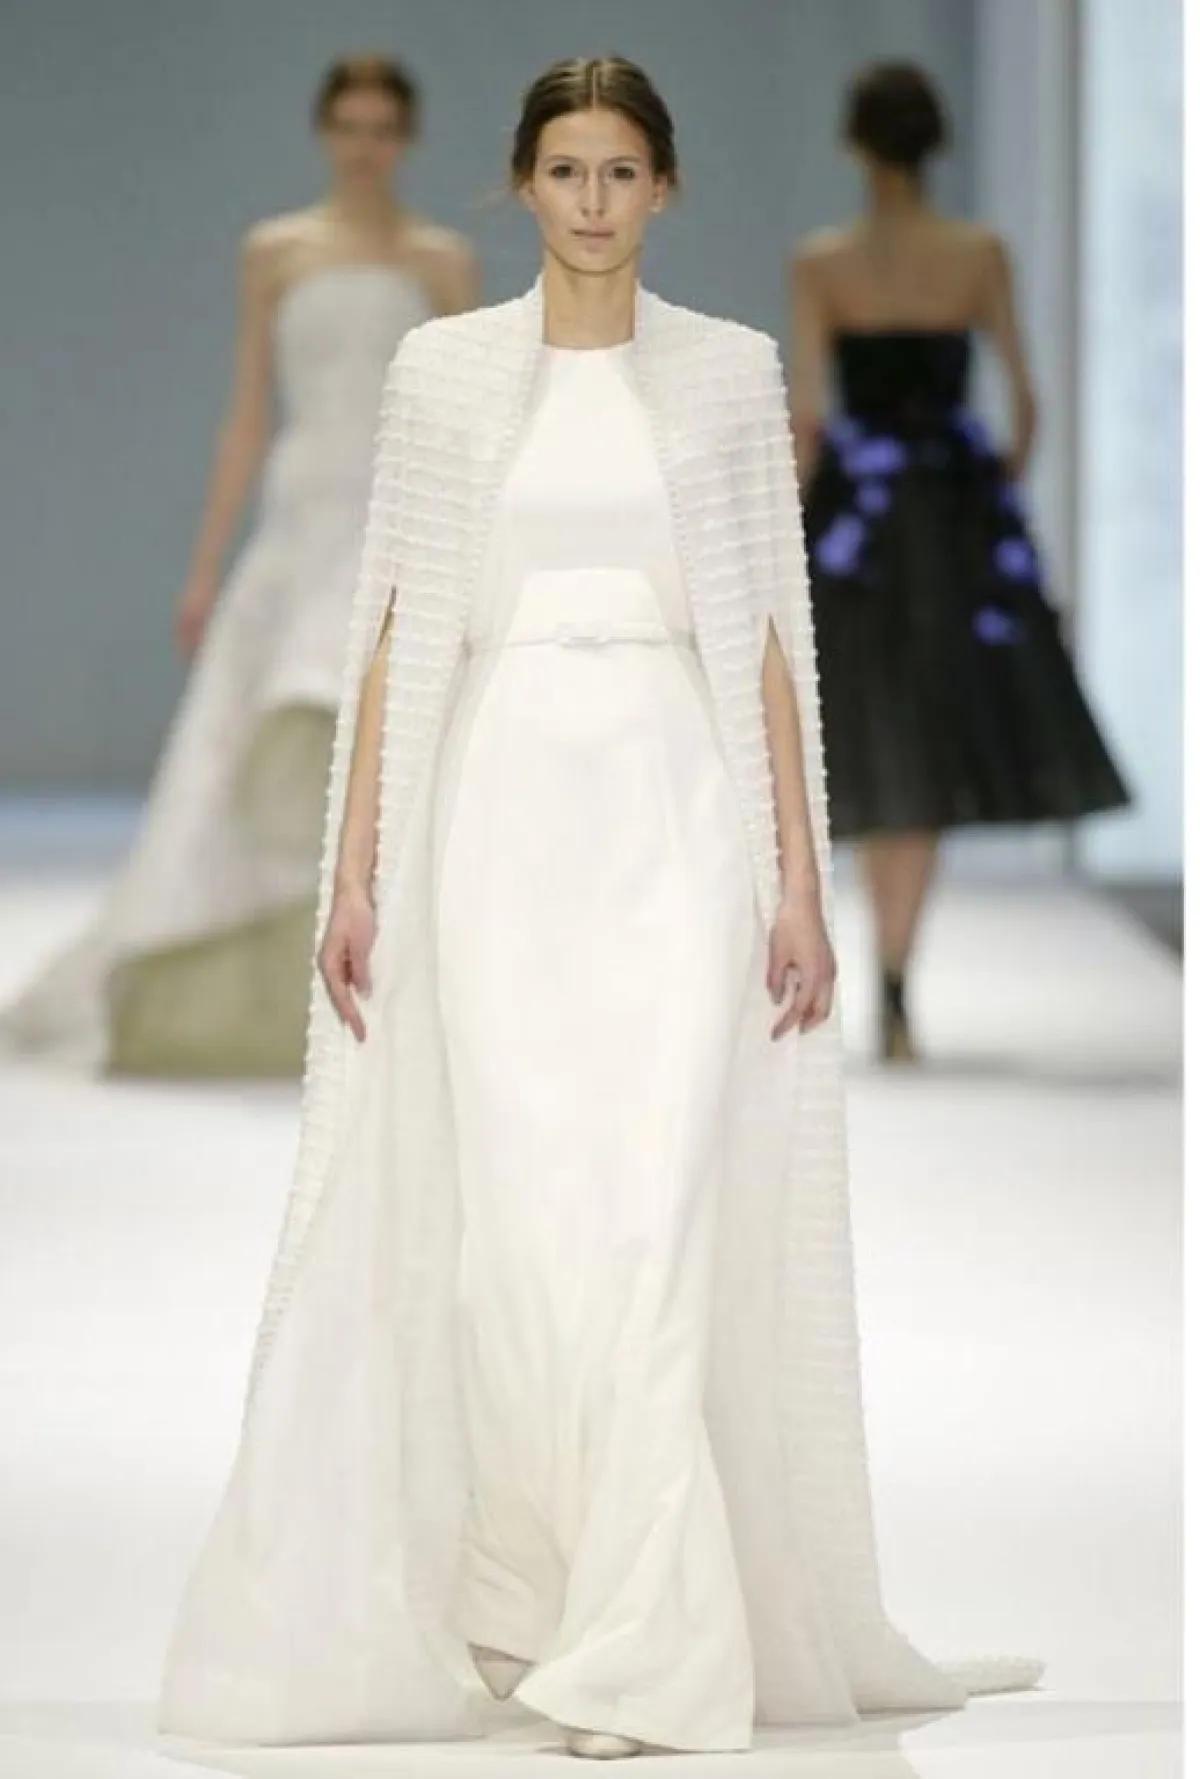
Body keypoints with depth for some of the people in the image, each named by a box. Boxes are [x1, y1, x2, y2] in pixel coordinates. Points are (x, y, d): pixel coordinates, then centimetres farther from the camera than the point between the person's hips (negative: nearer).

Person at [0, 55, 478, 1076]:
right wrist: (205, 570, 6)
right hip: (297, 528, 2)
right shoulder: (274, 254, 9)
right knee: (241, 771, 0)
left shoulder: (445, 263, 6)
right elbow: (248, 421, 10)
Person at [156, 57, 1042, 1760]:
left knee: (654, 1217, -10)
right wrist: (354, 868, -1)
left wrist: (799, 881, 0)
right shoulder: (443, 369, 7)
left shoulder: (733, 371, 6)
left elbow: (769, 637, 5)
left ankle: (642, 1652, -9)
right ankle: (519, 1602, 14)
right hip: (499, 807, 1)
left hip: (674, 808, -1)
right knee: (508, 1218, -1)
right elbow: (399, 628, 5)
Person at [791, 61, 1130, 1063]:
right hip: (960, 508, 0)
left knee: (881, 737, 13)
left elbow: (806, 415, -8)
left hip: (856, 502, 0)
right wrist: (1003, 508, 12)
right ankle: (894, 982, -10)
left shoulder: (821, 265, -5)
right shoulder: (982, 255, -1)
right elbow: (1023, 400, -1)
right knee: (937, 742, 3)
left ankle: (893, 971, 17)